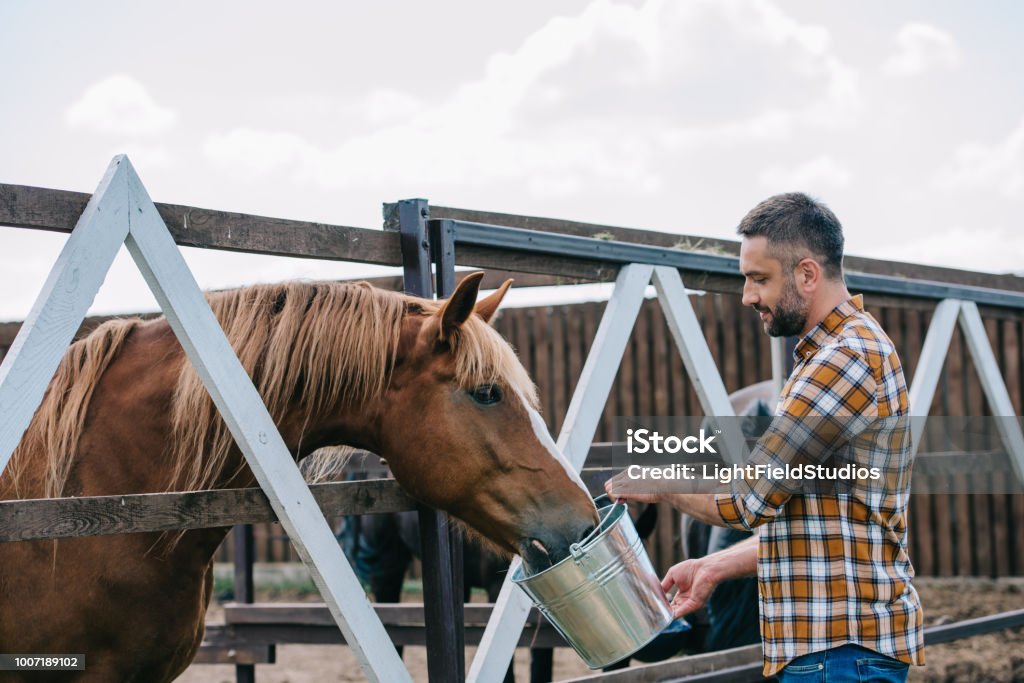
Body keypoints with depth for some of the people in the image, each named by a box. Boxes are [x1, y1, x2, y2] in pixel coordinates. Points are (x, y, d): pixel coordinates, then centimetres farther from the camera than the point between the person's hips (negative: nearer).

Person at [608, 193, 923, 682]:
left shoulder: (849, 357, -16)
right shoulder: (843, 351, 20)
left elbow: (747, 498, -18)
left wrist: (657, 485, -1)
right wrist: (715, 566, 15)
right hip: (827, 643, 10)